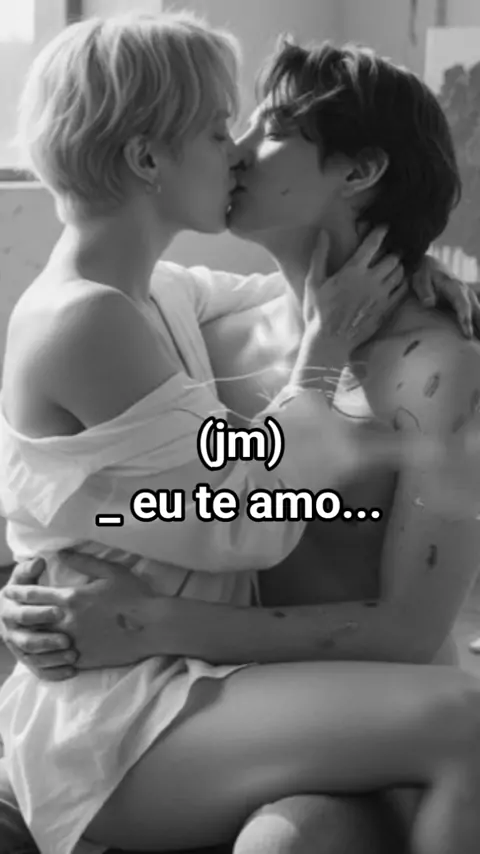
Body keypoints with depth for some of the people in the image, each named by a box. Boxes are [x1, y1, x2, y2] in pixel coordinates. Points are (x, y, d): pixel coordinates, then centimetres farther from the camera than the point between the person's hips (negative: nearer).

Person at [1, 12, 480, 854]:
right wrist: (318, 358, -8)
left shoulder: (150, 291, 8)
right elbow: (247, 529, -18)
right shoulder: (85, 321, -20)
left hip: (168, 678, 10)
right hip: (110, 721, -10)